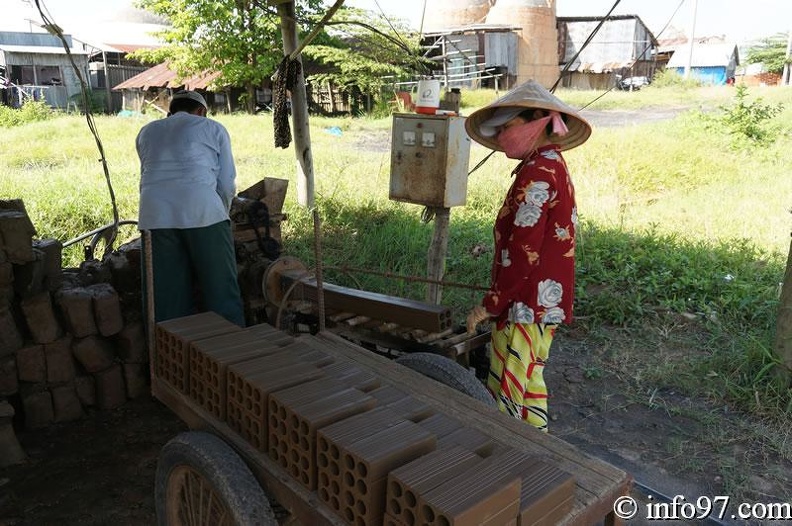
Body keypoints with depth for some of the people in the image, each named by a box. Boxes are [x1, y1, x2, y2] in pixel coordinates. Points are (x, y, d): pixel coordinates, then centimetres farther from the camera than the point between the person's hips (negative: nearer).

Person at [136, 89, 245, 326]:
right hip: (202, 212, -3)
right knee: (221, 290, 3)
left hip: (155, 216, 3)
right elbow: (227, 184, 11)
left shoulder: (146, 132, 27)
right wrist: (221, 215, 27)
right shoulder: (213, 128, 18)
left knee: (169, 295, 9)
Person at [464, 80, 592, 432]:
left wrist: (490, 305, -15)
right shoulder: (553, 165, 12)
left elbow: (522, 254, -23)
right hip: (544, 304, 10)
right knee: (530, 383, 22)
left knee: (506, 396, 2)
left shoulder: (536, 174, -20)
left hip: (523, 306, -10)